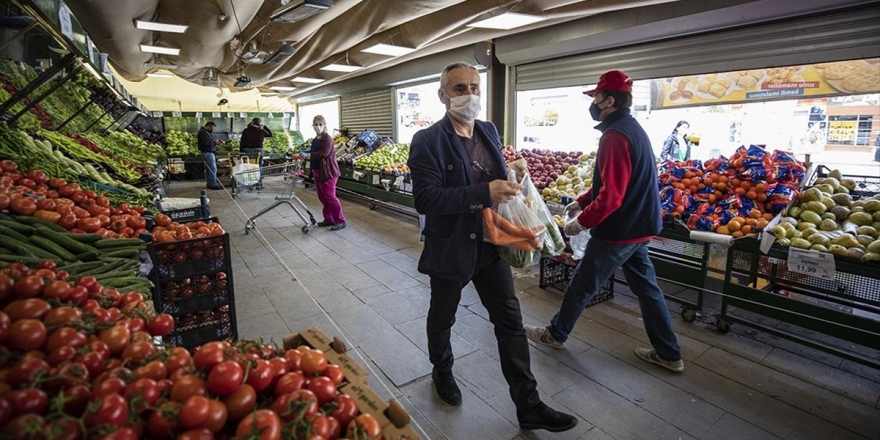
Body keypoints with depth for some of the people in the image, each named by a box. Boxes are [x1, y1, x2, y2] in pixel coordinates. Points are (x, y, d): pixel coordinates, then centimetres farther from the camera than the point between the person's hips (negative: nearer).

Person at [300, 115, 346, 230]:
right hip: (317, 171, 9)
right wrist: (305, 155, 12)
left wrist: (308, 155, -25)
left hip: (327, 172, -9)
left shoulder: (327, 138, -12)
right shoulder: (315, 139, 16)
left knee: (330, 197, -8)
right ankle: (329, 219, 22)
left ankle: (340, 221, 0)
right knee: (322, 197, 12)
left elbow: (324, 153, -24)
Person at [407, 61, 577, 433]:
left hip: (490, 244, 5)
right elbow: (425, 199, -24)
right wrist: (485, 193, -30)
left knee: (510, 321, 8)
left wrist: (510, 180, -6)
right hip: (449, 247, -5)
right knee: (443, 316, 18)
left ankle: (529, 406, 23)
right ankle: (442, 372, 48)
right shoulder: (427, 141, -15)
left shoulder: (489, 131, 4)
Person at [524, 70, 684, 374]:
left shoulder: (615, 136, -21)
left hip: (617, 231, -9)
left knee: (582, 285, 7)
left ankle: (555, 334, 26)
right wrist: (582, 202, 17)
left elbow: (611, 195, -26)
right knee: (647, 288, 16)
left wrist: (583, 221, -15)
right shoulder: (633, 129, 12)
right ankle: (668, 354, 27)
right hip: (637, 227, 10)